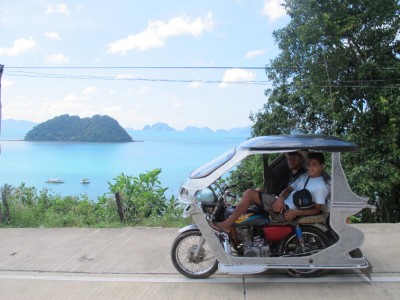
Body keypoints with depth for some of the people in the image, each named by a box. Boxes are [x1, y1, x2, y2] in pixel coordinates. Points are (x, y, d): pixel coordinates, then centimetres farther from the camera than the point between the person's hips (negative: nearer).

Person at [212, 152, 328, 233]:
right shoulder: (304, 176, 16)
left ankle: (227, 224, -9)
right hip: (281, 204, 9)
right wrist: (280, 198, -8)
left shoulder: (321, 187, -7)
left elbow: (317, 210, -8)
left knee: (250, 194, -16)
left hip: (286, 213, -9)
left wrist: (297, 213, -21)